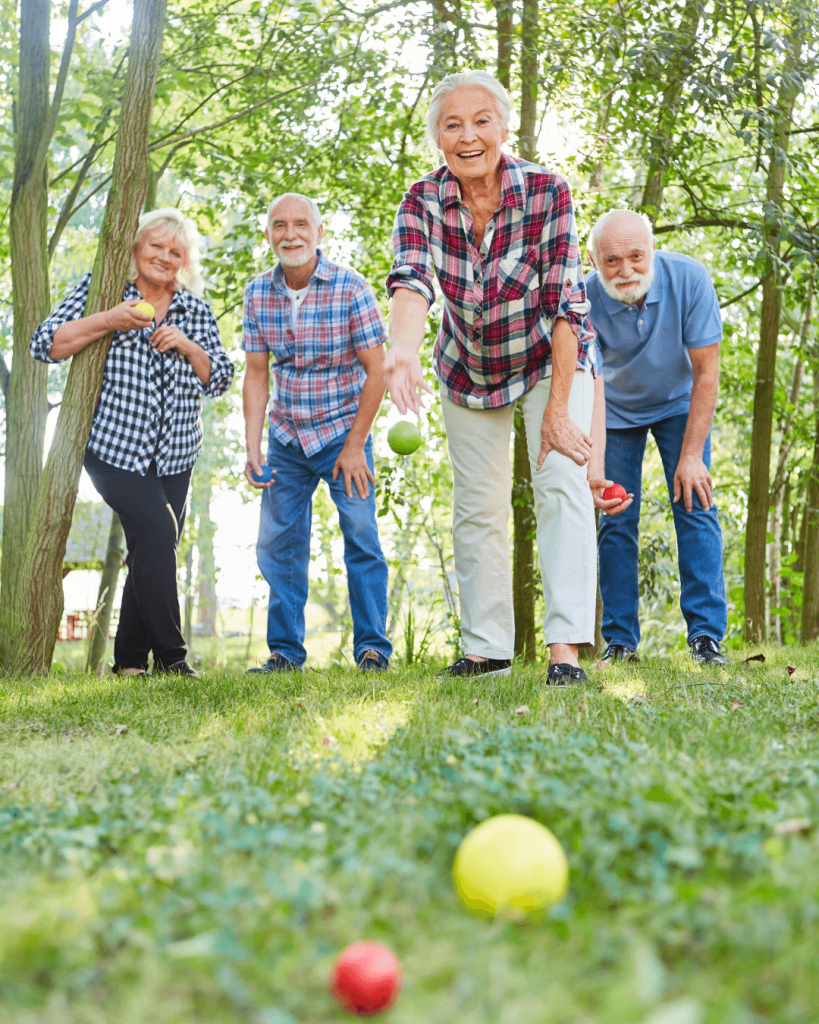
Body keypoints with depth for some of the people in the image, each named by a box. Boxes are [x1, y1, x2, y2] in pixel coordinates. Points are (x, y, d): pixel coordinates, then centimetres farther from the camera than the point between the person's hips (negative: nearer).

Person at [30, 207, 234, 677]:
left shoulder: (196, 310, 10)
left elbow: (220, 379, 8)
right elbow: (46, 345, -7)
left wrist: (186, 346, -10)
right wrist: (108, 321, -19)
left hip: (174, 456, 5)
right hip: (114, 447, -4)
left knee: (153, 554, 5)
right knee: (156, 533, -19)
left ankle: (130, 660, 17)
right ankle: (171, 656, -9)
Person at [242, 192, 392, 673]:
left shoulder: (351, 287, -13)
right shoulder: (258, 294, -1)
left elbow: (376, 370, -12)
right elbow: (256, 374, 3)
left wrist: (355, 445, -13)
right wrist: (252, 448, -4)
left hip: (343, 431, -4)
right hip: (286, 436, 4)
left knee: (361, 535, -8)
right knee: (279, 543, 4)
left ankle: (373, 647, 3)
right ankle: (285, 651, 14)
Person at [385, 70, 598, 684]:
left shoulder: (548, 193, -25)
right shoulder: (423, 202, -19)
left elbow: (566, 305, -25)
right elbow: (412, 282, -36)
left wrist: (558, 409, -28)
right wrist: (403, 350, -58)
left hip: (549, 360, -3)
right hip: (468, 371, 3)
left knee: (562, 484, -18)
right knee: (477, 507, 6)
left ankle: (566, 646, -19)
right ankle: (488, 648, 17)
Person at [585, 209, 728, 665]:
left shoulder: (688, 278, -29)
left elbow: (706, 372, -23)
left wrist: (692, 455, -24)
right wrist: (595, 468, -45)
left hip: (679, 404, 0)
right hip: (617, 410, 0)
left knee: (696, 508, -11)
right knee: (617, 521, -4)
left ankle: (707, 634, -7)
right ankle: (621, 640, 5)